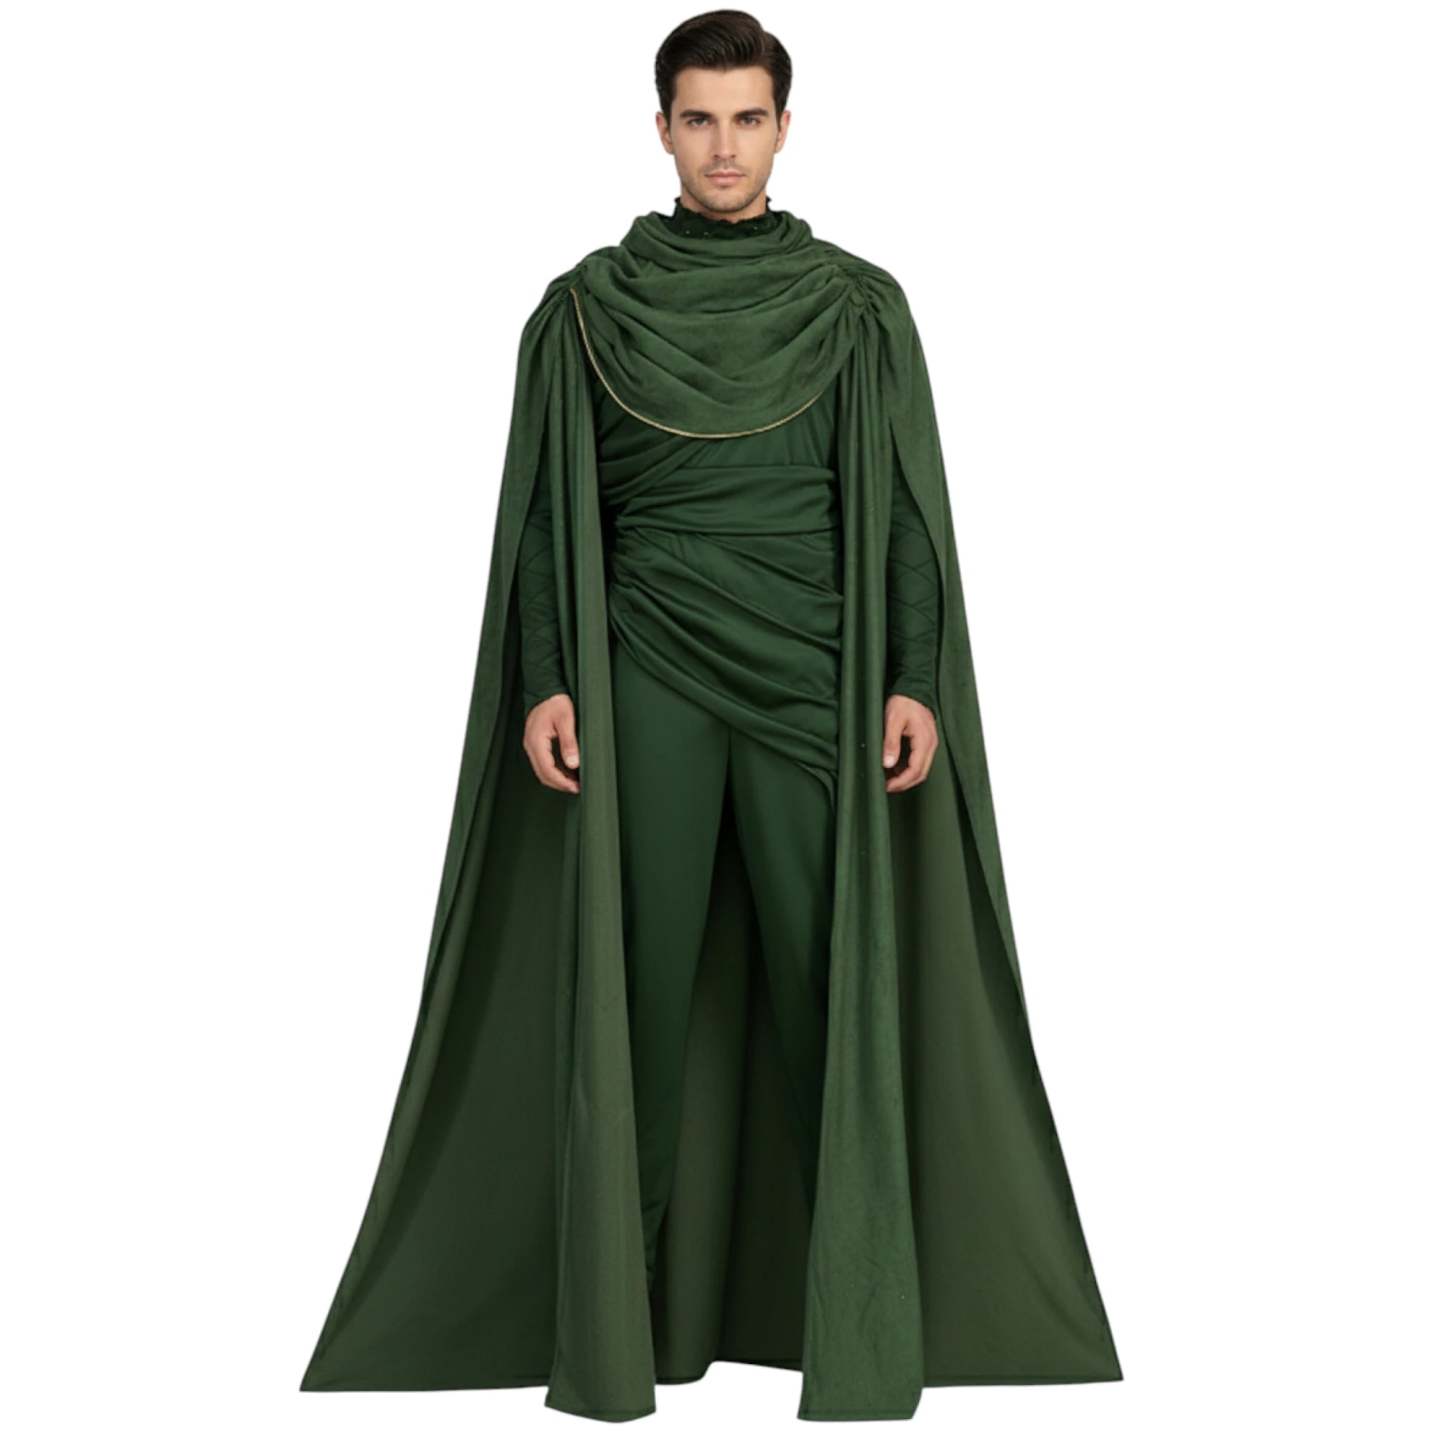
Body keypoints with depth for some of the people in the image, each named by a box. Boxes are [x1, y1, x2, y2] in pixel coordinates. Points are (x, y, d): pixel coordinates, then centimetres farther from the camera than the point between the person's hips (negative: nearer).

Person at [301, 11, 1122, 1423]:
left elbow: (907, 512, 2)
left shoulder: (859, 306, 5)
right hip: (646, 685, 0)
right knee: (635, 992, 0)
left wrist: (916, 681, -7)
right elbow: (549, 514, 5)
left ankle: (864, 1325, 8)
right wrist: (540, 682, -4)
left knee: (835, 984, -1)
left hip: (814, 683, 0)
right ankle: (611, 1321, 9)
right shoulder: (586, 307, 6)